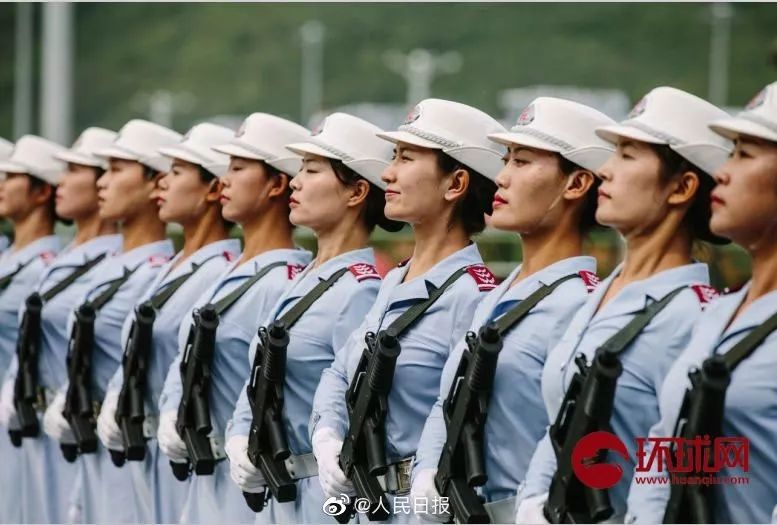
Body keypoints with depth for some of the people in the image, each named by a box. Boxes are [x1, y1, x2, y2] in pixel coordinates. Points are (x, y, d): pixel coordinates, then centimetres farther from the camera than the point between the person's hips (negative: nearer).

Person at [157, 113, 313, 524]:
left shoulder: (285, 282, -15)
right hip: (205, 482, 9)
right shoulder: (227, 278, 13)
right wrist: (170, 422, 0)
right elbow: (184, 364, 17)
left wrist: (224, 445, -14)